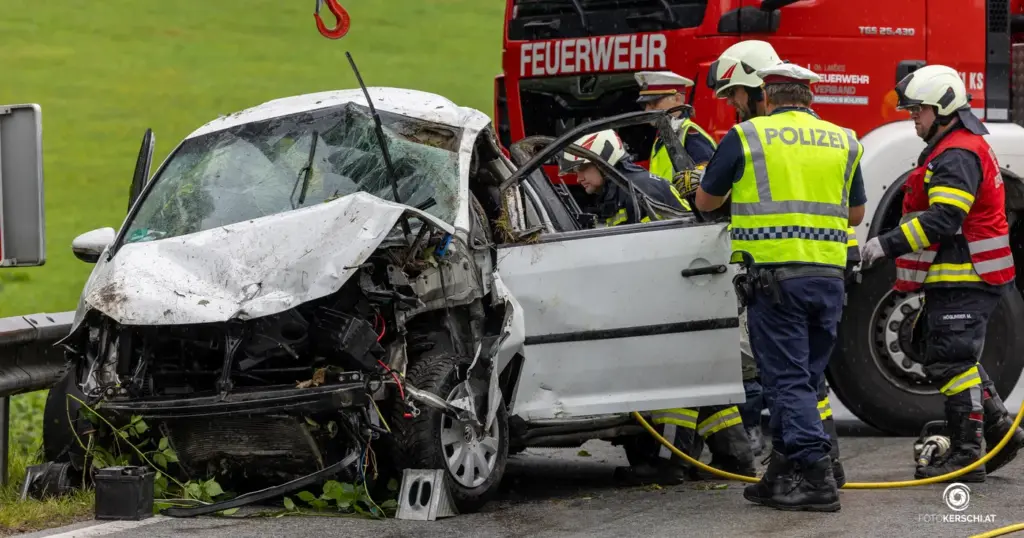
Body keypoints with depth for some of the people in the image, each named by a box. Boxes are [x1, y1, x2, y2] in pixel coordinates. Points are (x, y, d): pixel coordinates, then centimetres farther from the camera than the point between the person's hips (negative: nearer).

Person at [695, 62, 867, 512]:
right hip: (829, 276, 4)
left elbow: (706, 201, 11)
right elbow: (856, 213, 22)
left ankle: (816, 475, -14)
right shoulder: (843, 142, 13)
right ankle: (782, 476, 18)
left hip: (774, 274, -4)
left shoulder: (746, 137, 1)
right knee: (803, 378, 13)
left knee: (789, 378, -4)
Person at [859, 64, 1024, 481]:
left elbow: (943, 220, -28)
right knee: (950, 360, 17)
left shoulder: (958, 156, -18)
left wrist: (889, 244, -29)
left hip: (966, 282, -11)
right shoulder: (950, 149, 18)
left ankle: (967, 455, -8)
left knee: (952, 363, -10)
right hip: (955, 279, 11)